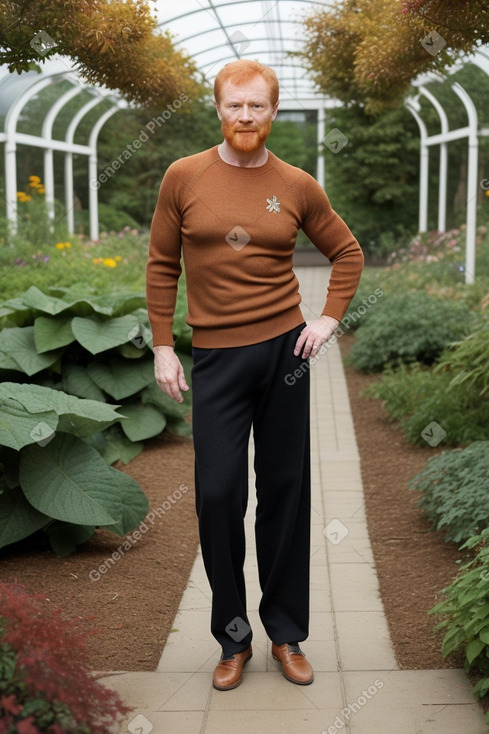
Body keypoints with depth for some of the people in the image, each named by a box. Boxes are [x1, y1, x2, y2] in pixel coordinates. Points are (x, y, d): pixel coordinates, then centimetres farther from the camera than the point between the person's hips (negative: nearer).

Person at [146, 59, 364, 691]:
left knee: (285, 492, 7)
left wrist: (329, 319, 3)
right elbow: (161, 266, 6)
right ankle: (233, 638, 16)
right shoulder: (183, 177, 1)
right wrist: (162, 347, 1)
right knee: (217, 495, -2)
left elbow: (347, 253, 15)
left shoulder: (297, 186, 2)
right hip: (216, 356, -1)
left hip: (284, 349, 1)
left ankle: (286, 635, 22)